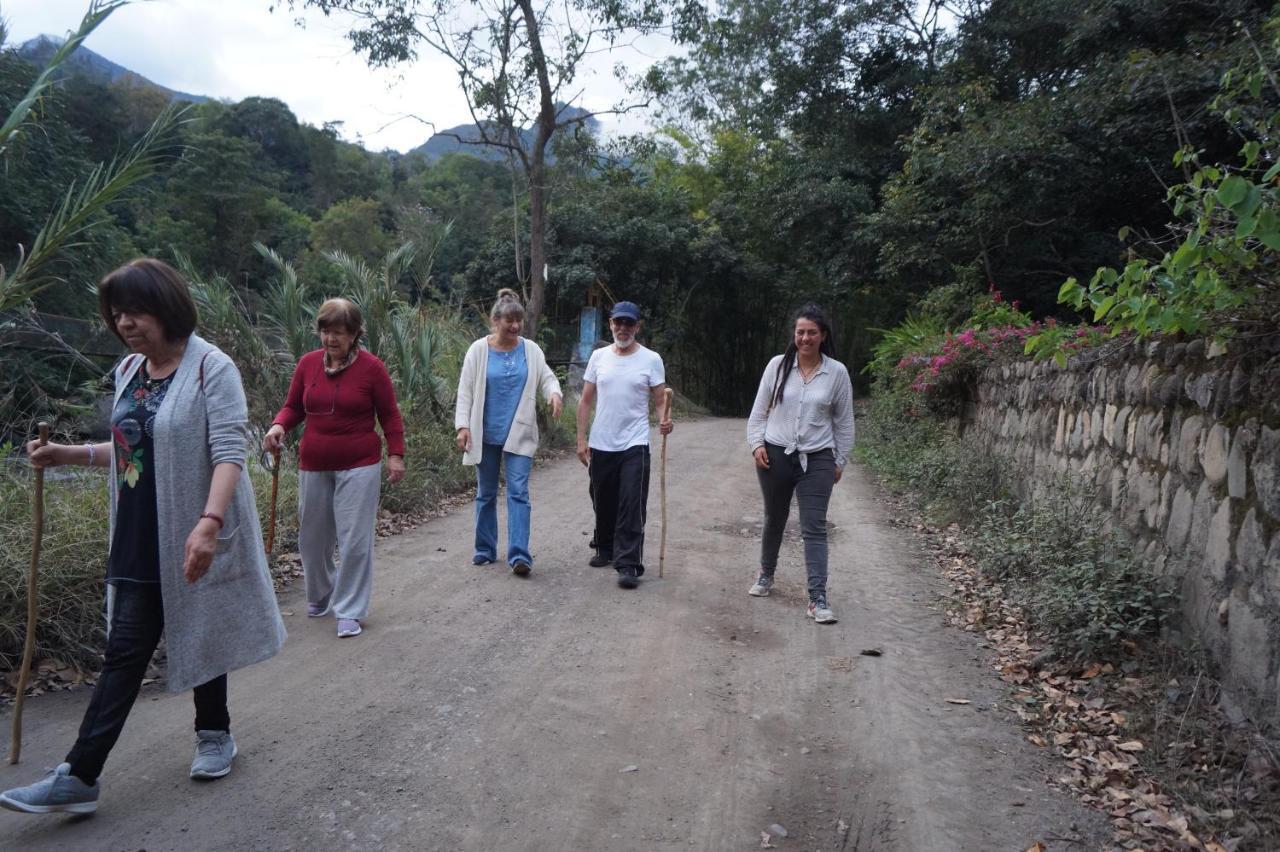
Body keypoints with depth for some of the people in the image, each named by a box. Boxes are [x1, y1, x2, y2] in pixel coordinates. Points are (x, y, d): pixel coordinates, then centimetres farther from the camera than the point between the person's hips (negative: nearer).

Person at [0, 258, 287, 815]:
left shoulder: (211, 368, -15)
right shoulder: (128, 371, 8)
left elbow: (229, 453, -24)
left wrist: (209, 522, -36)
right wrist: (68, 455, 7)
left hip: (193, 540, -6)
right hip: (139, 541, 6)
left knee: (202, 640, 12)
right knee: (124, 654, 8)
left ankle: (214, 735, 34)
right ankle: (80, 775, 12)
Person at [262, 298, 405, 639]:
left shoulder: (371, 367, -7)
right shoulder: (307, 363, 2)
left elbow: (389, 415, -1)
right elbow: (293, 407, 10)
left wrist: (396, 454, -6)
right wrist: (279, 426, -10)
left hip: (359, 467, -4)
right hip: (313, 467, 4)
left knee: (354, 540, -5)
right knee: (312, 538, 14)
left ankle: (350, 611, 8)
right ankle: (319, 598, 37)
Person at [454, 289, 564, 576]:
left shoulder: (531, 350, 2)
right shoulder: (478, 350, -3)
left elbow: (546, 378, -1)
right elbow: (465, 391, -3)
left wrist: (554, 393, -24)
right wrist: (462, 426, -10)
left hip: (519, 434, 0)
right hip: (485, 434, 0)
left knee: (518, 492, -8)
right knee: (486, 493, 12)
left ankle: (519, 555, -11)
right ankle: (485, 549, 26)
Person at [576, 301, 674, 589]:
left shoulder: (651, 359, -3)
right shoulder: (599, 356, 5)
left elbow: (660, 399, -3)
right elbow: (586, 400, 8)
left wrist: (665, 419, -25)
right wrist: (581, 438, 1)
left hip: (634, 445, -3)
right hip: (600, 445, 4)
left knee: (631, 506, -9)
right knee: (603, 503, 16)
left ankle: (629, 565, -6)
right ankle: (605, 549, 36)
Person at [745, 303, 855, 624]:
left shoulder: (837, 372, -3)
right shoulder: (778, 365, -2)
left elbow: (844, 422, 4)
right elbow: (759, 409, 4)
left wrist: (840, 461, 4)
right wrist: (756, 444, -6)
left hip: (817, 460, -1)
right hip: (776, 455, 1)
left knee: (814, 528, -6)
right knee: (774, 520, 17)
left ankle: (817, 598, -4)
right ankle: (766, 574, 40)